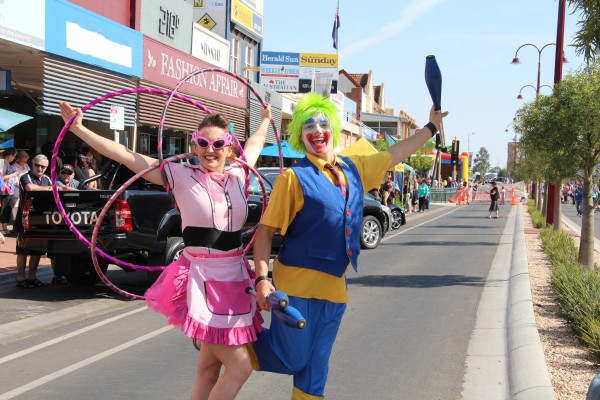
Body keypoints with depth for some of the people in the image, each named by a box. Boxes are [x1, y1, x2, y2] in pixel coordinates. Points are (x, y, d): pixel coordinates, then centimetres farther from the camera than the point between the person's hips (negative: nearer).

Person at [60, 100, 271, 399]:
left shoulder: (238, 175, 7)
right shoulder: (182, 176, -6)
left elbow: (254, 145, 29)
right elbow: (126, 156, -6)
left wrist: (265, 121, 45)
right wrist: (78, 129, -8)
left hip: (235, 279, 6)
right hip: (203, 280, -6)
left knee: (209, 370, 12)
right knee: (239, 368, -9)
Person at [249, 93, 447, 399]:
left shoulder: (353, 168, 10)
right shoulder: (294, 177, -8)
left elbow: (394, 154, 26)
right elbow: (265, 230, -8)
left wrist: (431, 127, 30)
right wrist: (262, 278, -18)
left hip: (334, 285, 5)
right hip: (297, 282, -5)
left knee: (315, 371, 11)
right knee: (292, 360, 0)